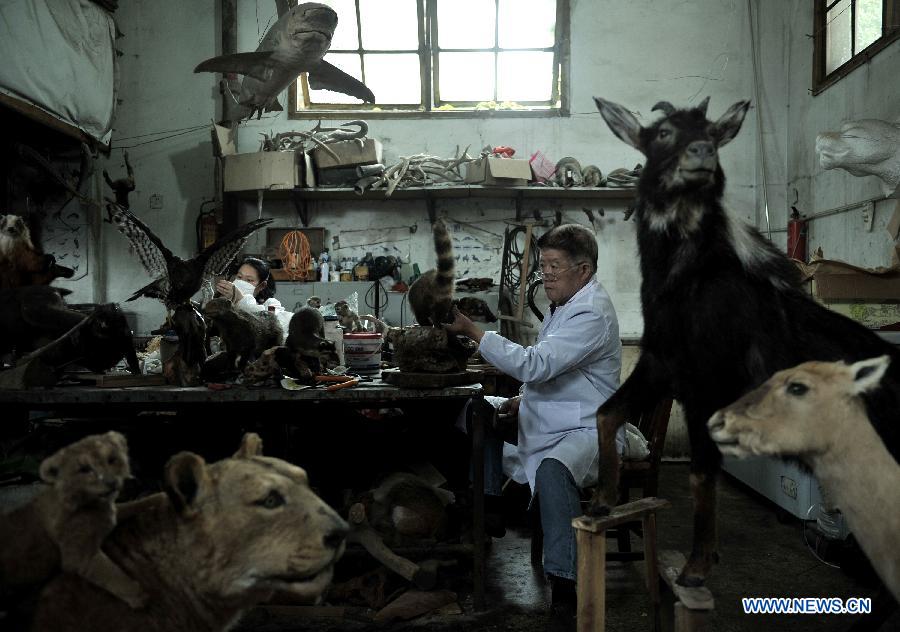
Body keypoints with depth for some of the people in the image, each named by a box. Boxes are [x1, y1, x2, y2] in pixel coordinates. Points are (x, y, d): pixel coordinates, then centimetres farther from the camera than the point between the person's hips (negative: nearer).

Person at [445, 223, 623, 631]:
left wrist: (471, 330, -26)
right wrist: (525, 399, 8)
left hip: (586, 430, -11)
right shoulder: (564, 305, 12)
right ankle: (487, 505, 33)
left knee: (552, 470, -40)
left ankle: (564, 592, -32)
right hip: (550, 423, 11)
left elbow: (533, 365, -30)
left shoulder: (592, 314, -21)